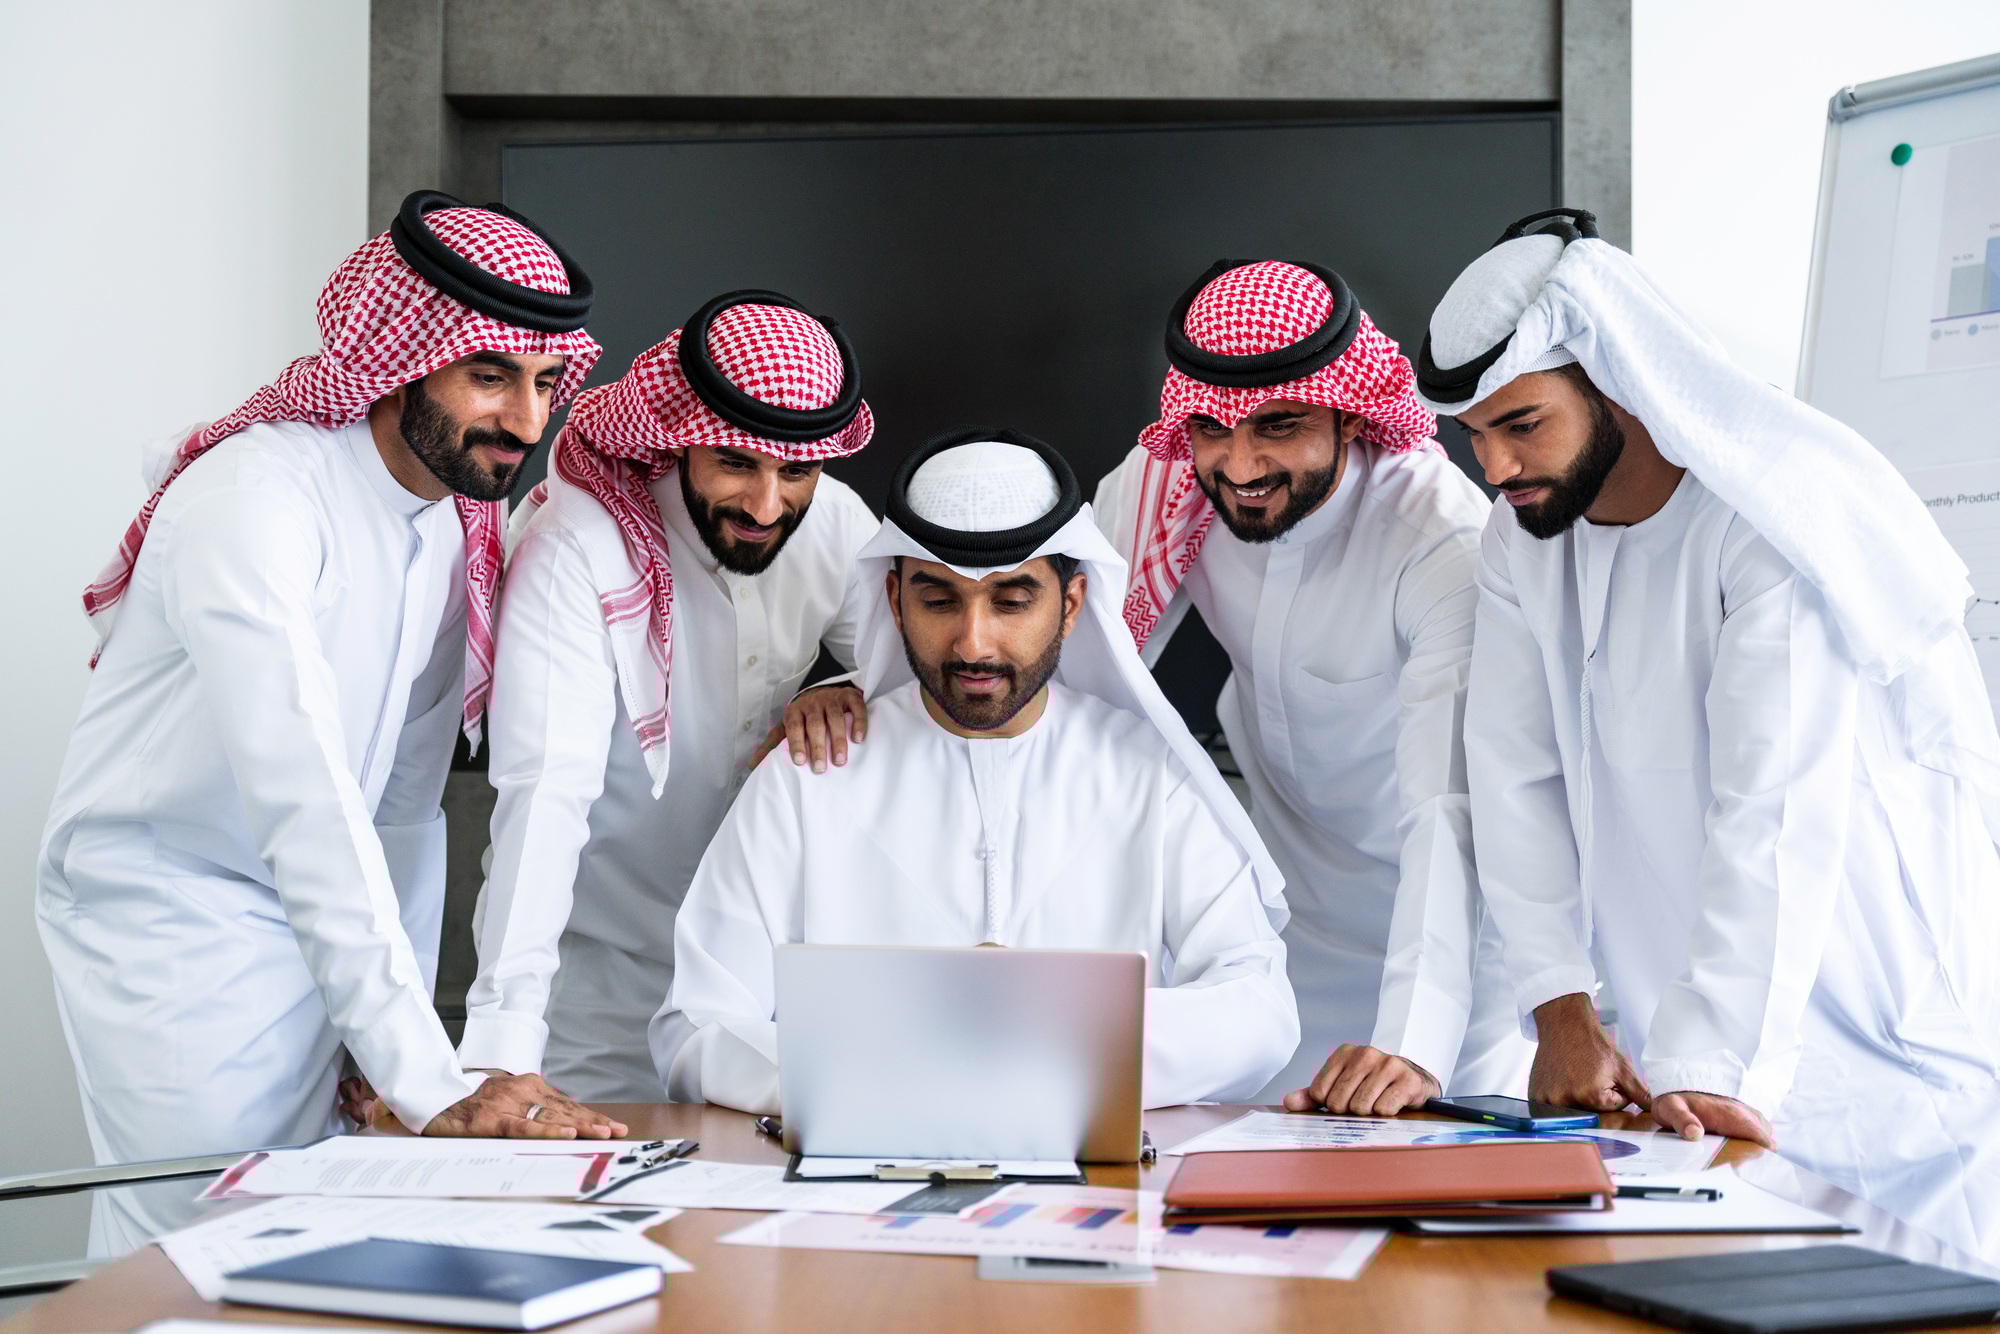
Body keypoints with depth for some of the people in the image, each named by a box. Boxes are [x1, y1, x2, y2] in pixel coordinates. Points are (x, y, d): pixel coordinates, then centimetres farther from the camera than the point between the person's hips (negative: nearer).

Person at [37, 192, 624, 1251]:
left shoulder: (459, 523, 3)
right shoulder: (256, 497, -24)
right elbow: (303, 797, -34)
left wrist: (393, 1032, 6)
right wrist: (430, 1083, -39)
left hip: (317, 926, 8)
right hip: (167, 914, -8)